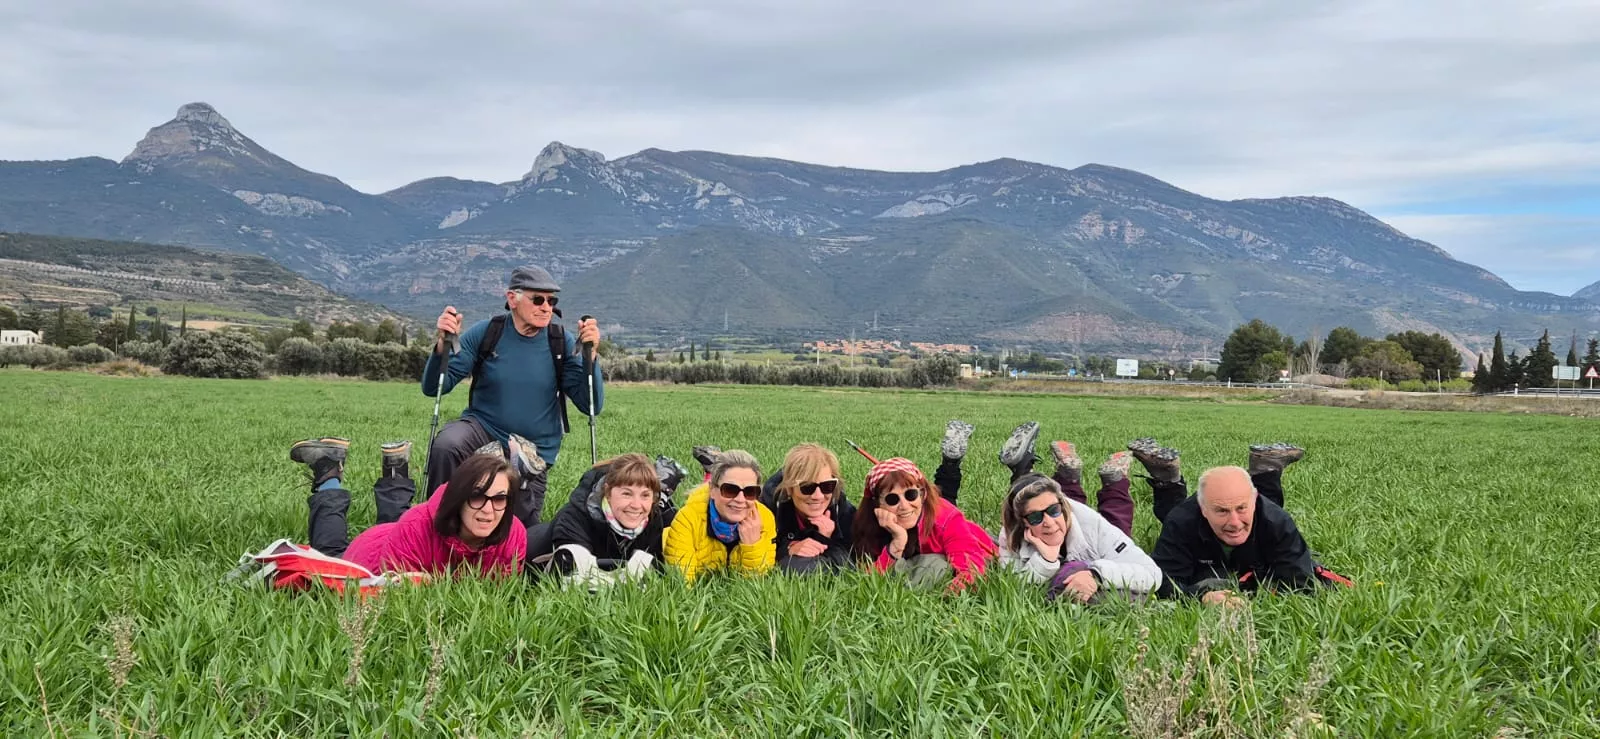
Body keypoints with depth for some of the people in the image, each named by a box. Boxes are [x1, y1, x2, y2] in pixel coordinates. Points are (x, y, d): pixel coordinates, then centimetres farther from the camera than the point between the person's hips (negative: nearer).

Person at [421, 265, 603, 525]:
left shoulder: (561, 342, -5)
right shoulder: (485, 333, -7)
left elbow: (591, 405, -10)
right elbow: (433, 387, -8)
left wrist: (589, 355, -23)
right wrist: (444, 343, -25)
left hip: (533, 453, 1)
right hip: (482, 429, -1)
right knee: (445, 447, -33)